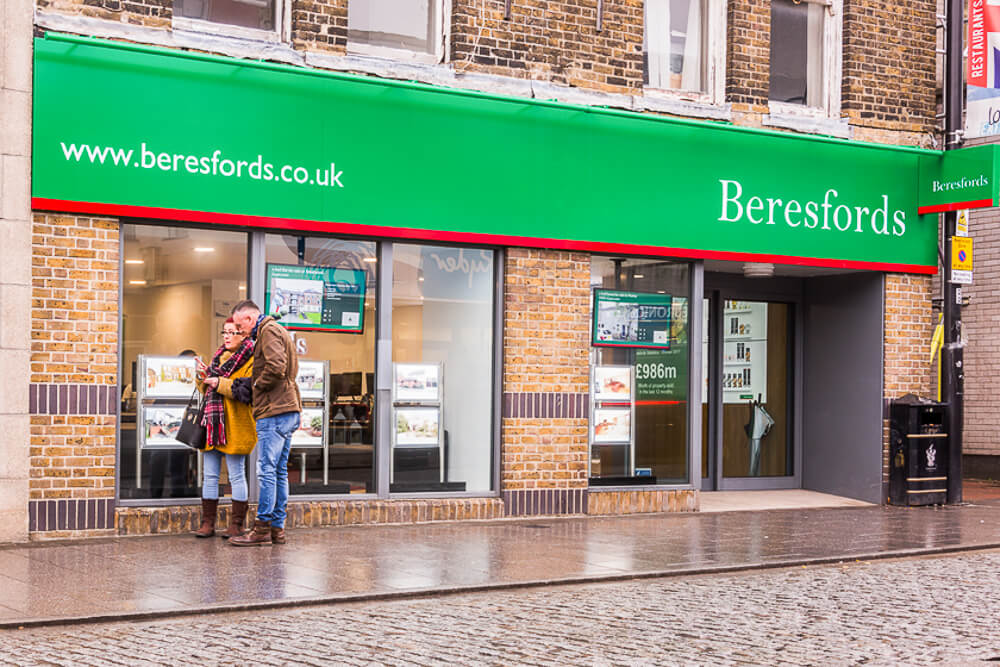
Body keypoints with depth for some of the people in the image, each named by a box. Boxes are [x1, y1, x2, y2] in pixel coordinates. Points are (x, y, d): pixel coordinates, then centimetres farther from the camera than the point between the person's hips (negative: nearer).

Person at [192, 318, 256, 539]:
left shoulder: (250, 360, -4)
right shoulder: (219, 357, 19)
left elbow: (248, 390, -18)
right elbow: (206, 390, 23)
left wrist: (220, 383, -20)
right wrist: (203, 376, 3)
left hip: (235, 427, -7)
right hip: (213, 425, 7)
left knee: (236, 475, -2)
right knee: (210, 475, 7)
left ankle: (236, 525, 4)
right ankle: (208, 523, 11)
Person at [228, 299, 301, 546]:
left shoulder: (269, 331, -7)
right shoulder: (277, 331, 23)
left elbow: (276, 367, -22)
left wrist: (257, 385, -7)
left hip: (275, 411, -10)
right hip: (288, 410, 10)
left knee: (266, 470, -8)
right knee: (279, 471, 10)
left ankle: (263, 528, -8)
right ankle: (277, 528, 12)